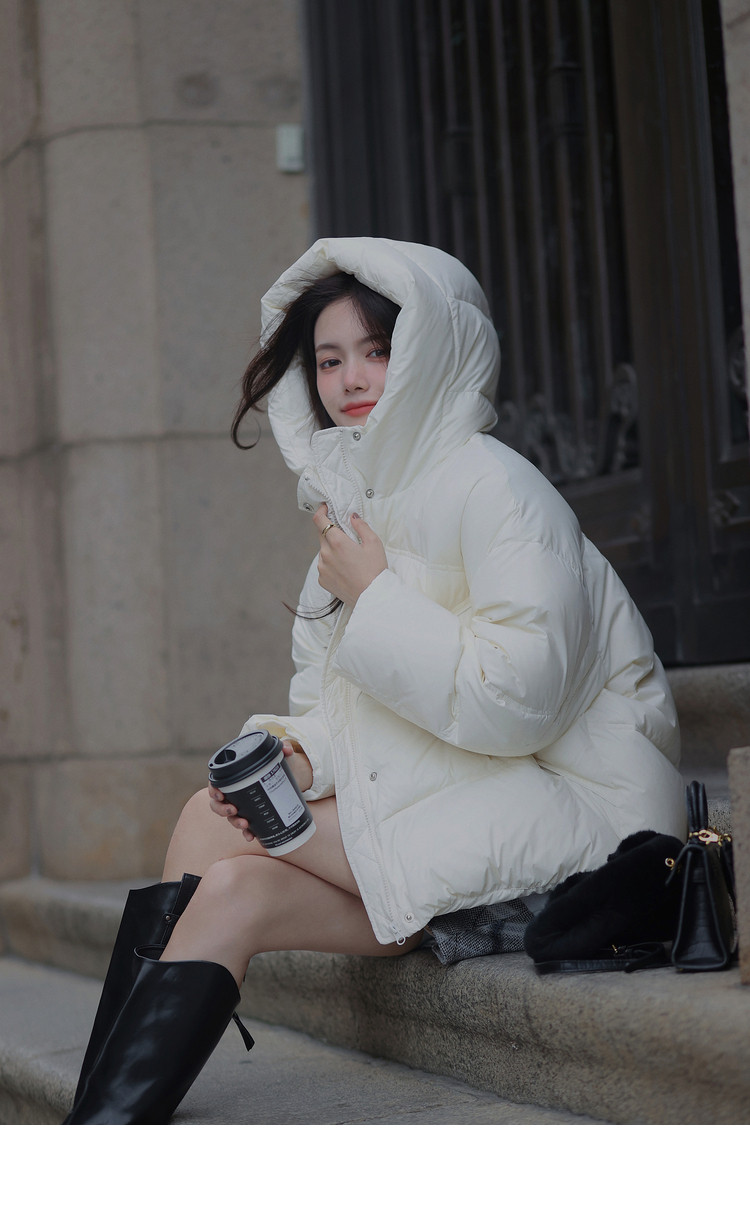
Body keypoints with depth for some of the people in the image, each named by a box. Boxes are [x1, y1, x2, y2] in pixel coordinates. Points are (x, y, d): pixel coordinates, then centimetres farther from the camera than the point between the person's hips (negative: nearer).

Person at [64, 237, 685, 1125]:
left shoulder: (489, 487, -11)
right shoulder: (362, 504, 15)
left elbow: (516, 702, -21)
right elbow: (348, 713, 15)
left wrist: (375, 596, -13)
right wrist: (295, 756, -8)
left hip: (568, 811, -7)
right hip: (453, 809, 7)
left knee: (210, 827, -18)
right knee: (232, 892, -17)